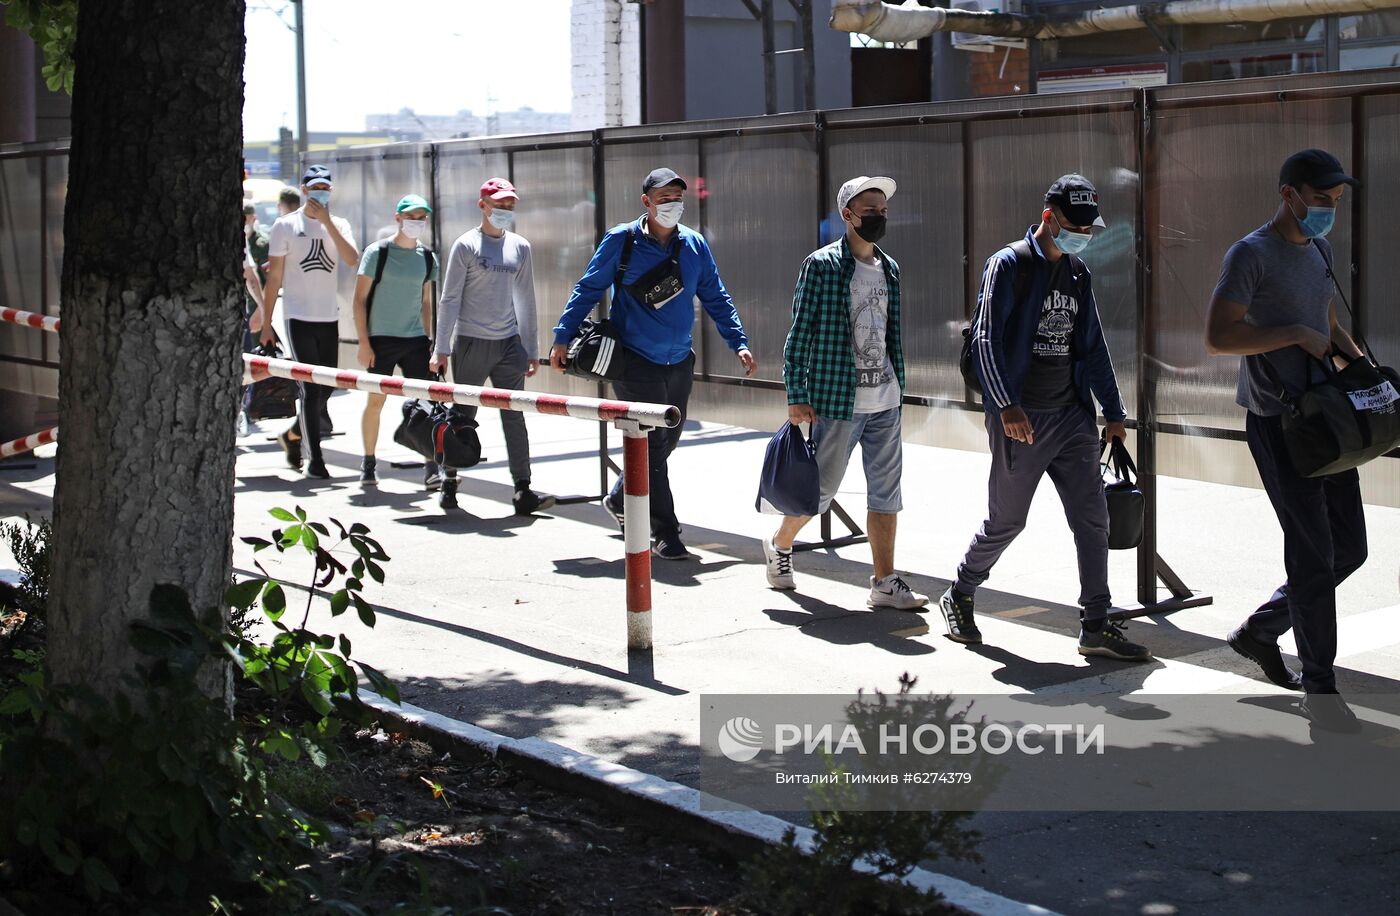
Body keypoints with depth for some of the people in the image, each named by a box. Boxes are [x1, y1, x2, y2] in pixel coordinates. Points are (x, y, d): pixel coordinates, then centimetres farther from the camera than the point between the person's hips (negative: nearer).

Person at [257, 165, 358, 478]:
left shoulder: (339, 225, 8)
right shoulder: (286, 225, 0)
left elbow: (352, 259, -12)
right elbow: (274, 277, 1)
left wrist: (326, 221, -16)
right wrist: (266, 322, -2)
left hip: (329, 318, 4)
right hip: (298, 317, -4)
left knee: (326, 388, 10)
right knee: (311, 389, -8)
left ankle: (294, 436, 32)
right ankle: (315, 458, -3)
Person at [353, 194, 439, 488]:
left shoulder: (427, 257, 9)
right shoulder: (378, 252, -4)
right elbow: (360, 299, -4)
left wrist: (428, 340, 14)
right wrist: (363, 342, -10)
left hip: (416, 338, 4)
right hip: (381, 339, -3)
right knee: (375, 400, 3)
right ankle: (368, 465, 16)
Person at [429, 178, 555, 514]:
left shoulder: (520, 246, 10)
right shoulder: (467, 245, -3)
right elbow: (450, 298, -3)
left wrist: (531, 349, 13)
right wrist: (442, 347, -7)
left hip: (510, 343, 4)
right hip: (471, 343, -4)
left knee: (514, 416, 0)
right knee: (463, 415, 4)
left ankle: (523, 490, -1)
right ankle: (449, 482, 18)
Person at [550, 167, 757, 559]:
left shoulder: (695, 245, 5)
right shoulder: (621, 241, -6)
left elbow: (716, 299, 12)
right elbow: (587, 290, 1)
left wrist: (739, 343, 4)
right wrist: (563, 337, -4)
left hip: (679, 363, 5)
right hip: (635, 362, -5)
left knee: (666, 442, 14)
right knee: (651, 445, -7)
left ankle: (620, 501, 37)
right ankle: (665, 532, -1)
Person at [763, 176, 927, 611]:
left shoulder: (889, 268, 12)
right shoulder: (821, 264, -7)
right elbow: (799, 333, -7)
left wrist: (898, 388, 14)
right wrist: (796, 397, -11)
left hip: (885, 403, 6)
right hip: (837, 401, -6)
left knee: (886, 493, 4)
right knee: (820, 490, 5)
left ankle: (885, 582, 9)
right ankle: (779, 545, 30)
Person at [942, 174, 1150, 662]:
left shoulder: (1078, 274, 14)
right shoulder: (1009, 264, -7)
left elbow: (1093, 347, 20)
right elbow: (986, 339, -14)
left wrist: (1113, 412, 17)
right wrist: (1006, 405, -23)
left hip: (1072, 416, 6)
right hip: (1022, 420, -6)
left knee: (1093, 520, 0)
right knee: (1006, 521, 3)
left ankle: (1096, 626, 6)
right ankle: (958, 598, 25)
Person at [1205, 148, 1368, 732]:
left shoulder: (1318, 252, 15)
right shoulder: (1251, 255, -11)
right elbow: (1217, 338, -19)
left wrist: (1362, 362, 9)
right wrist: (1298, 335, -17)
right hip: (1277, 424, -8)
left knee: (1349, 548, 11)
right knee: (1313, 553, -6)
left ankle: (1259, 630, 27)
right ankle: (1319, 685, 4)